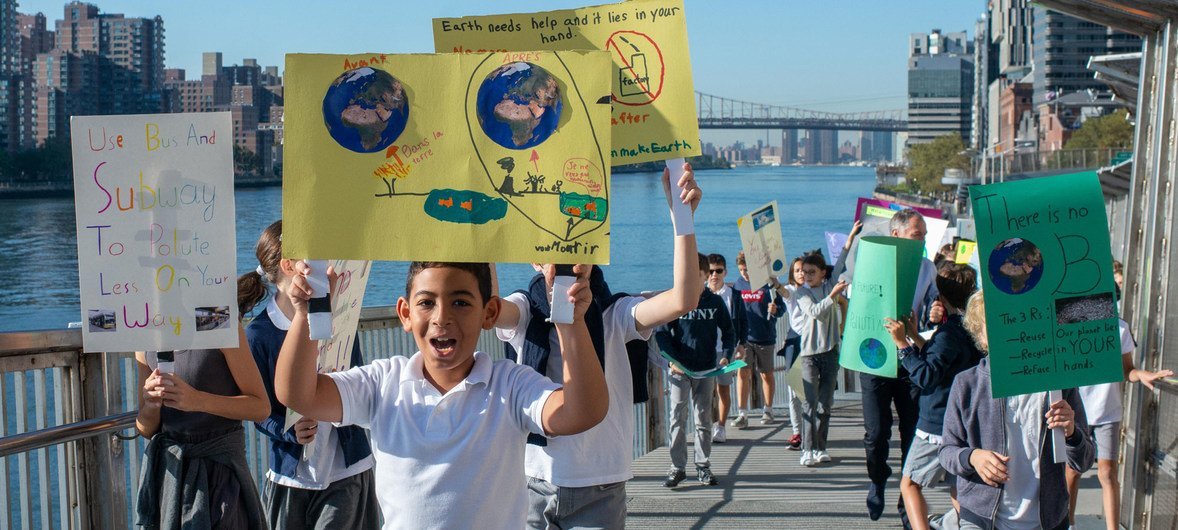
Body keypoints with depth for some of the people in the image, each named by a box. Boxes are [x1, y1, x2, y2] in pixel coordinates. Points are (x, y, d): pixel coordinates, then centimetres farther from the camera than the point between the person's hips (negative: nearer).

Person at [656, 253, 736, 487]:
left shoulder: (715, 302, 4)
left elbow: (728, 332, 10)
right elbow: (662, 333, -4)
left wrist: (727, 355, -7)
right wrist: (672, 360, -16)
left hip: (706, 370, 2)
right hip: (680, 369, -2)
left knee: (704, 419, 7)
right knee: (678, 418, -3)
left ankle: (703, 466, 13)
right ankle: (677, 466, 3)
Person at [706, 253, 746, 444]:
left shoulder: (733, 295, 3)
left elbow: (741, 321, 7)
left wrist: (740, 345, 1)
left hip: (726, 348, 0)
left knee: (724, 388, 5)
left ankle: (721, 427, 12)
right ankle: (713, 425, 7)